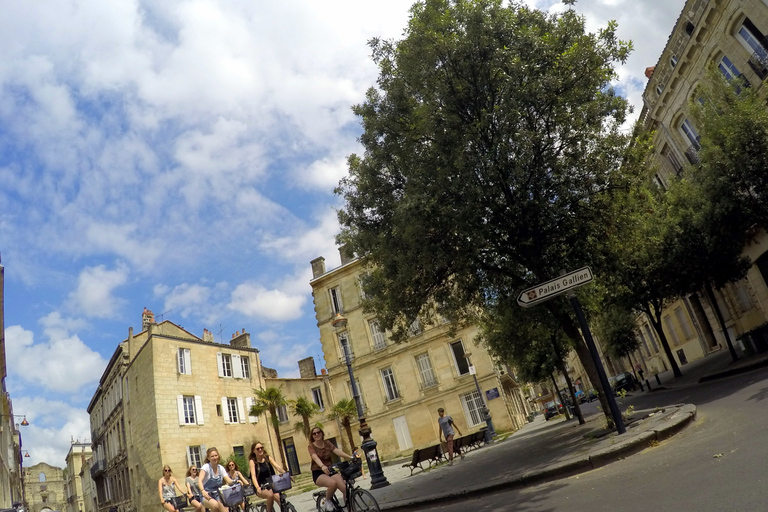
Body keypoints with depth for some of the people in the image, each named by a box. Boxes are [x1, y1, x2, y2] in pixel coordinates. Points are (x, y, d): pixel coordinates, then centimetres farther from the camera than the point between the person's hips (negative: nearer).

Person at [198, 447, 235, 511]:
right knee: (215, 505, -34)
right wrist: (203, 491, -45)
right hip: (207, 496, -4)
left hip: (218, 496, 4)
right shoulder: (206, 467, -10)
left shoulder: (221, 468, 3)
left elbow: (229, 481, -6)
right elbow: (199, 481, -25)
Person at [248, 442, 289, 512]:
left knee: (277, 495, -28)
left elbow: (278, 467, -11)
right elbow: (253, 476, -18)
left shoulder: (268, 457, 2)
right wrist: (257, 488, -37)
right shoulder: (252, 461, -5)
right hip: (261, 487, -2)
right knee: (270, 494, -31)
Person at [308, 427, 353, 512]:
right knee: (333, 483, -34)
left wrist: (350, 457, -28)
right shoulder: (311, 446, -4)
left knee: (345, 488, -22)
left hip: (330, 470, 3)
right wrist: (322, 466, -46)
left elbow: (337, 451, -10)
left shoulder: (327, 443, 6)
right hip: (318, 473, -3)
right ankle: (328, 501, -6)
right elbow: (315, 458, -24)